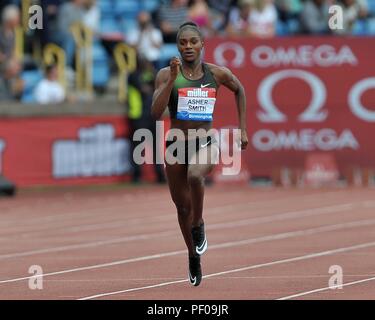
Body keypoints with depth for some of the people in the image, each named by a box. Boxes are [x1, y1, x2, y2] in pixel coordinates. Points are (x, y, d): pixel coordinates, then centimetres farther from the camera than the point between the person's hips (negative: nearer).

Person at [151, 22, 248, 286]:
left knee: (195, 176, -36)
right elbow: (156, 113, -17)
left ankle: (199, 226, -10)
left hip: (205, 144, -1)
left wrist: (243, 128, 15)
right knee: (183, 207, 10)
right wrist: (172, 79, -24)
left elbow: (239, 90, 17)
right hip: (176, 145, 2)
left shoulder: (217, 74, -4)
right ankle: (194, 257, 34)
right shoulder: (166, 74, -6)